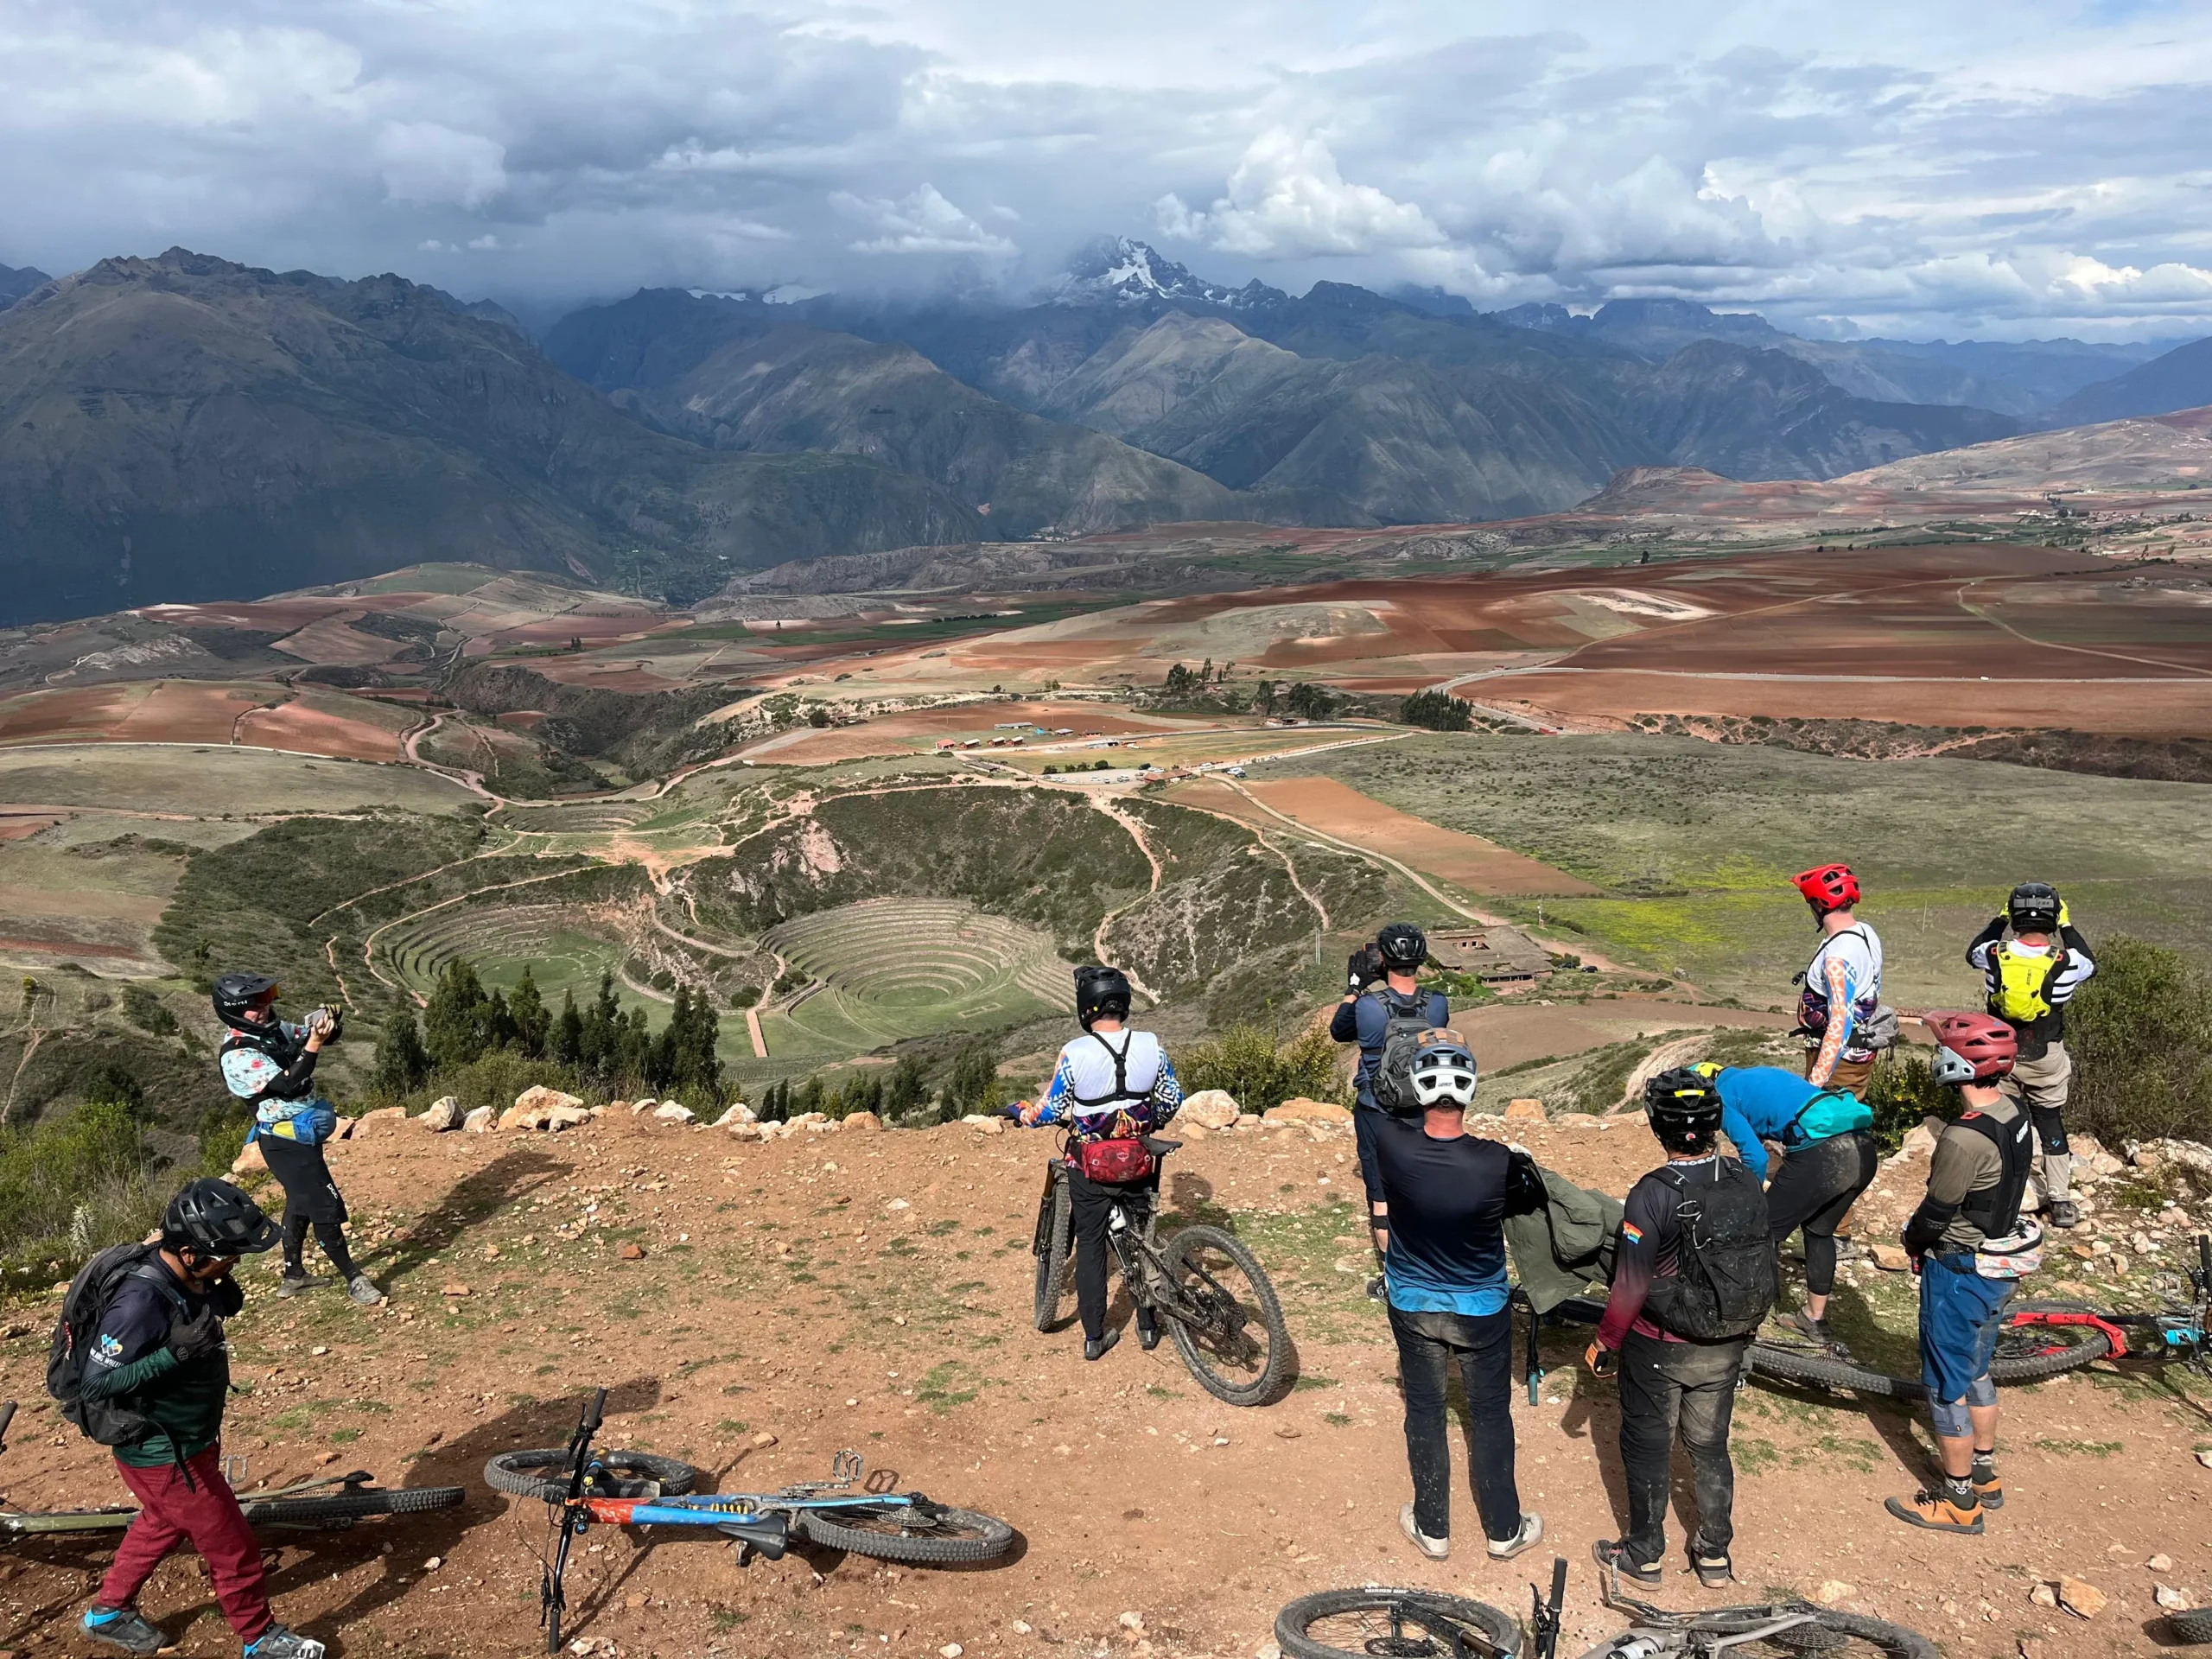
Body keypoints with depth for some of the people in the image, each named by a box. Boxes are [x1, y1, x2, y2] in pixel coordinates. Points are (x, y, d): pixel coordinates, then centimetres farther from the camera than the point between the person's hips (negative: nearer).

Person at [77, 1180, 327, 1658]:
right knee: (232, 1544, 7)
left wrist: (226, 1301, -10)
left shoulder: (193, 1279, -9)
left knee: (163, 1524, 31)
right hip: (163, 1457, -9)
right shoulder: (141, 1302, -34)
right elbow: (98, 1382, -29)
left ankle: (108, 1613, 53)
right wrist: (176, 1352, -39)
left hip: (193, 1439, 9)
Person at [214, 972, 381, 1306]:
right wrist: (313, 1046, -36)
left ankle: (293, 1275, 37)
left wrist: (328, 1025, -16)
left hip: (302, 1134, 9)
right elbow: (288, 1085, -30)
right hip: (284, 1143, -9)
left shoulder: (274, 1030, 2)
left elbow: (329, 1039, 6)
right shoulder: (237, 1056, -22)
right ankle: (353, 1279, 4)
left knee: (300, 1203, 22)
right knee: (326, 1208, -7)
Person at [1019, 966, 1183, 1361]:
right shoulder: (1151, 1046, -8)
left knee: (1090, 1245, 11)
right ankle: (1148, 1325, 28)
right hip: (1140, 1164, 2)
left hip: (1090, 1168, -2)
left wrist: (1027, 1114, 12)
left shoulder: (1075, 1053, -17)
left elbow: (1054, 1109, -10)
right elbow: (1173, 1098, 2)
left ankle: (1094, 1337, 16)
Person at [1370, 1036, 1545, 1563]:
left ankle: (1431, 1529, 31)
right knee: (1491, 1415, 17)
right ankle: (1504, 1530, 32)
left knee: (1424, 1413, 18)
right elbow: (1533, 1199, -6)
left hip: (1411, 1306, 1)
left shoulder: (1392, 1143, -25)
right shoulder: (1498, 1163, -29)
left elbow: (1387, 1101, -1)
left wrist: (1431, 1049, 7)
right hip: (1481, 1310, -1)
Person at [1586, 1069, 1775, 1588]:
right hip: (1726, 1349, 5)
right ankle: (1715, 1554, 35)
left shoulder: (1651, 1196, -26)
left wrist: (1603, 1343, -5)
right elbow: (1761, 1263, 2)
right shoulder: (1748, 1184, -10)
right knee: (1711, 1447, 22)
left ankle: (1644, 1555, 30)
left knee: (1647, 1449, 15)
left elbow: (1630, 1287, -21)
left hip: (1659, 1349, -4)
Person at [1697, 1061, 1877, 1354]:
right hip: (1864, 1148, 8)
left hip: (1821, 1152, -8)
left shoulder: (1724, 1096, 8)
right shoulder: (1756, 1076, 32)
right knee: (1820, 1231, 29)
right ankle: (1814, 1320, 42)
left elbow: (1756, 1159, 0)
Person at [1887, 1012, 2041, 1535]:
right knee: (1975, 1370, 24)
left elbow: (1936, 1213, -20)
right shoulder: (2015, 1112, -4)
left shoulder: (1965, 1138, -30)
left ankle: (1959, 1501, 18)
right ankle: (1984, 1475, 38)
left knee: (1946, 1383, 6)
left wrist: (1912, 1242, -1)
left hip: (1960, 1271, -9)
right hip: (2000, 1262, 9)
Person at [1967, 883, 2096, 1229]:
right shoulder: (2065, 962, -17)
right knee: (2051, 1124, 12)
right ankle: (2061, 1202, 16)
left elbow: (1972, 953, 11)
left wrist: (1999, 920, 13)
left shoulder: (1995, 955, -14)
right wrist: (2068, 926, 10)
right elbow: (2090, 964, 8)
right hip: (2046, 1058, -1)